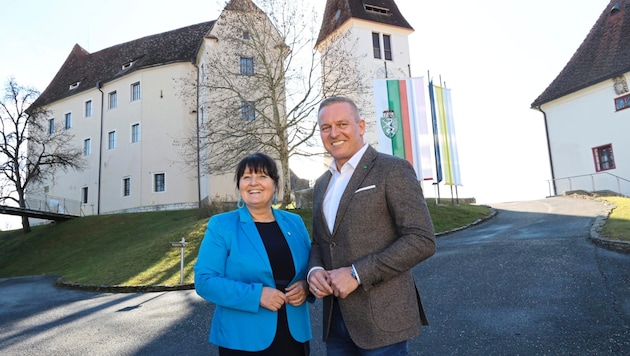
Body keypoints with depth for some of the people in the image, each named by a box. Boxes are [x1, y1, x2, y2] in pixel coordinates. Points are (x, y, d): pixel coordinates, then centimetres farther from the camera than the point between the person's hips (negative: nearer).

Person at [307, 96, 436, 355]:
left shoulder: (393, 170, -9)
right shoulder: (322, 184, 12)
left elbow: (422, 240, -15)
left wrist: (357, 274, -18)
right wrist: (314, 270, -3)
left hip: (381, 318, -6)